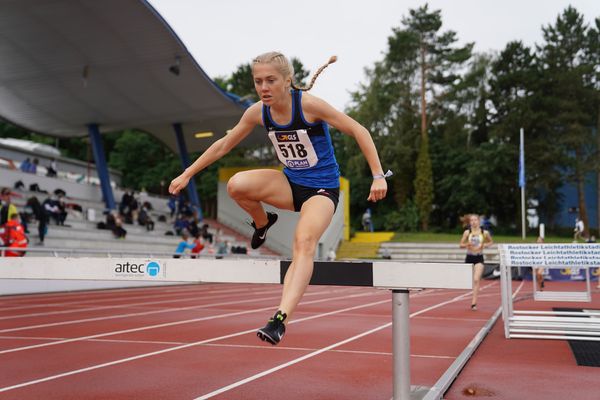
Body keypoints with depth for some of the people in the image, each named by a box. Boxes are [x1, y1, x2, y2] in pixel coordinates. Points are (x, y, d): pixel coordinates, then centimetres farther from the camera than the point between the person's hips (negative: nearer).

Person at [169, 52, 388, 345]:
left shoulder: (309, 105, -21)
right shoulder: (258, 112, -7)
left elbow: (359, 131, -15)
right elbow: (223, 145, 7)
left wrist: (378, 176, -21)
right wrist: (187, 174, 7)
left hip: (322, 188, -4)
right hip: (290, 183, 4)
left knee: (304, 243, -30)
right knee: (237, 185, -23)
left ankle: (280, 319, -37)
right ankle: (262, 223, 9)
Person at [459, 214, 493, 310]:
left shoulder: (484, 233, -1)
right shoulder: (467, 232, 0)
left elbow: (491, 242, 16)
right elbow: (461, 245, 4)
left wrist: (485, 245, -5)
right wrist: (467, 244, -17)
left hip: (479, 258, -2)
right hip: (469, 257, 2)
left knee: (476, 280, -16)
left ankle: (474, 303, -17)